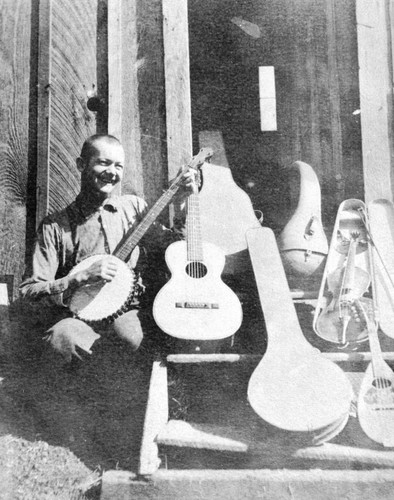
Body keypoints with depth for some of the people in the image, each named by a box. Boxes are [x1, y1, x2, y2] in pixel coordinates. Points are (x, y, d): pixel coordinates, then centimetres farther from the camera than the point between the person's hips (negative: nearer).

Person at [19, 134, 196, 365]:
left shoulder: (134, 206, 11)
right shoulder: (55, 226, 2)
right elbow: (29, 290, -3)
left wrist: (181, 202, 4)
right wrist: (82, 277, -16)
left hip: (129, 309, 2)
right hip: (79, 315, -1)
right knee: (65, 336, -35)